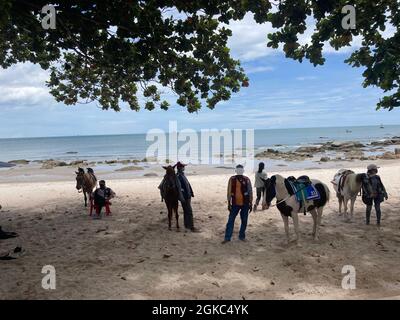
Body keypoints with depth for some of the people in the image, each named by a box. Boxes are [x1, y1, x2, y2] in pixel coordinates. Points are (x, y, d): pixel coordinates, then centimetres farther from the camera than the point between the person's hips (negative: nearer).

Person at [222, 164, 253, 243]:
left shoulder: (247, 180, -2)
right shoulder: (232, 179, -1)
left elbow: (250, 192, 2)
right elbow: (229, 191, 1)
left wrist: (250, 203, 1)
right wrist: (229, 203, -2)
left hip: (245, 204, 0)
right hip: (235, 203, 0)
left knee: (244, 221, 9)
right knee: (231, 220, 0)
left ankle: (242, 236, 25)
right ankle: (227, 237, 7)